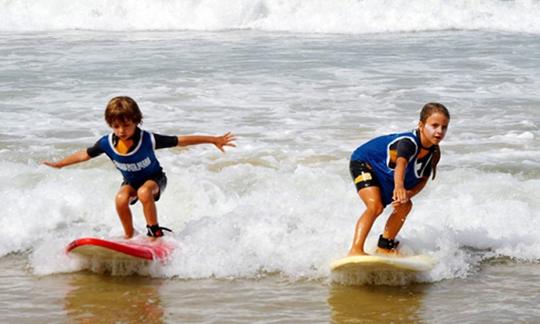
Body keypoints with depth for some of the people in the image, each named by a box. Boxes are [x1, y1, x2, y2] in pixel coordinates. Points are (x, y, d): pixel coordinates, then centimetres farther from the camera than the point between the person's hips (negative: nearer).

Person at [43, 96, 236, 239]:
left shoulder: (148, 140, -32)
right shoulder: (107, 143, -23)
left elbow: (182, 141, -27)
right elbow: (84, 155, -4)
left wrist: (214, 140, -28)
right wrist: (59, 164, 5)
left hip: (155, 179, -3)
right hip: (130, 182, 3)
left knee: (144, 192, -35)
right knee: (121, 199, -27)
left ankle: (155, 233, -17)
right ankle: (129, 237, -5)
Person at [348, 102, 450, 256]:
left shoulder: (432, 153, -12)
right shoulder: (409, 142, -37)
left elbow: (423, 180, -6)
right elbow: (401, 163, -56)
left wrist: (407, 194, -27)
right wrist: (399, 186, -77)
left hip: (386, 177, 9)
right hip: (363, 163, -9)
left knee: (404, 206, 9)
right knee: (375, 206, -27)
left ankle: (384, 247, 24)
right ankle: (355, 250, -35)